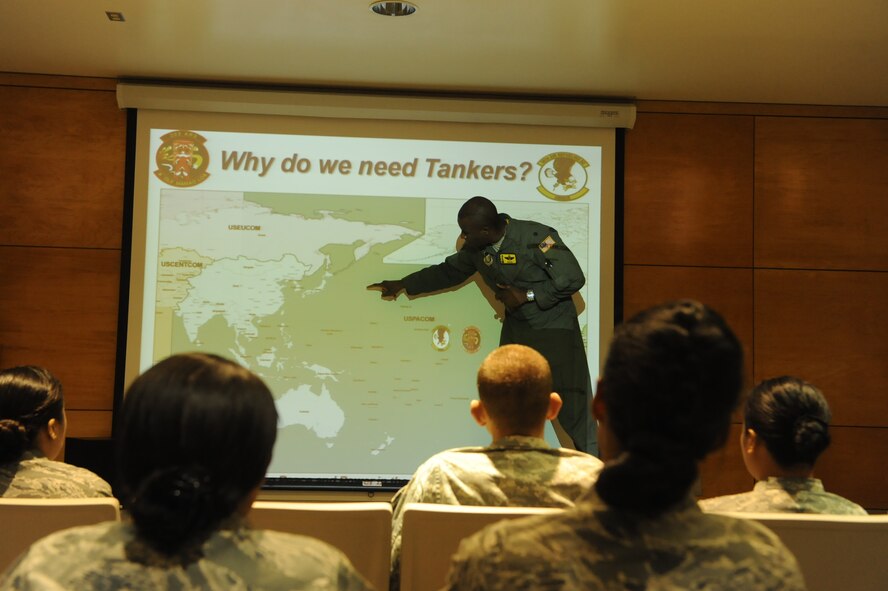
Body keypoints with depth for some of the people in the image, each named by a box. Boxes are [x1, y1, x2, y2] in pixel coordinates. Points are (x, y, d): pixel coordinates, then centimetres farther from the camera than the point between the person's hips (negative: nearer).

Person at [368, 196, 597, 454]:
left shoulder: (536, 236, -22)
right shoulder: (476, 249, -1)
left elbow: (573, 278, -23)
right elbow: (448, 271, 17)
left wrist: (526, 296, -21)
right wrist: (402, 285, 18)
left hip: (554, 328, -7)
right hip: (516, 327, 7)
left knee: (570, 403, -9)